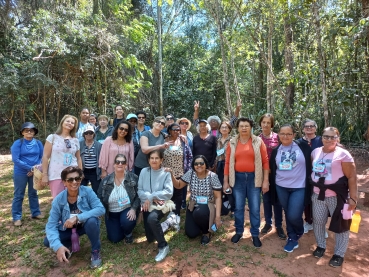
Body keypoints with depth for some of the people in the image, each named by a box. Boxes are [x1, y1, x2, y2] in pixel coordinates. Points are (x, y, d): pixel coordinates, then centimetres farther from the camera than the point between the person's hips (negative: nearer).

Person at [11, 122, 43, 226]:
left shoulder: (38, 143, -1)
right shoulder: (18, 143, -10)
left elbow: (42, 157, 2)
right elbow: (15, 159, -15)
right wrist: (29, 168, -18)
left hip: (35, 173, 3)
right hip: (20, 173, -3)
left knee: (33, 193, 16)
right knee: (19, 195, 6)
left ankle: (35, 213, 28)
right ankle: (16, 217, 17)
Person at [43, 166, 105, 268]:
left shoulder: (87, 191, -23)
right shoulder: (58, 200, -18)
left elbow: (101, 209, -31)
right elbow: (51, 225, -20)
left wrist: (77, 218, -39)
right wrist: (58, 246, -36)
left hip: (86, 225, -2)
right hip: (69, 229, 3)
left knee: (91, 221, -35)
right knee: (47, 242, -19)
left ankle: (96, 251, -9)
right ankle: (70, 245, 14)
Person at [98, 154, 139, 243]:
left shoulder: (133, 178, -12)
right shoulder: (106, 180, -5)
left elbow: (138, 195, -12)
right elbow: (99, 198, 2)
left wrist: (133, 209, -24)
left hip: (127, 209, -2)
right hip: (111, 213, 3)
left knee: (127, 222, -34)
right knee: (114, 239, -1)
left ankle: (128, 233, 4)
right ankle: (118, 226, 34)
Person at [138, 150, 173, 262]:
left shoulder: (166, 173, -11)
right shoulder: (144, 171, -2)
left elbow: (169, 192, -19)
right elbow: (140, 191, -4)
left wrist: (151, 197, -19)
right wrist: (153, 198, -19)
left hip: (161, 205, -4)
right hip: (147, 205, 4)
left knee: (152, 218, -37)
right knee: (150, 238, 10)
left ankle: (163, 246, -17)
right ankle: (160, 227, 42)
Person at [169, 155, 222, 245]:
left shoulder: (212, 176, -16)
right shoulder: (190, 173, -7)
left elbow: (218, 197, -12)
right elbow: (178, 185, 0)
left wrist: (217, 216, -19)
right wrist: (172, 174, -18)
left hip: (207, 206, -3)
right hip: (193, 206, 3)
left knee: (198, 213, -36)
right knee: (191, 234, -8)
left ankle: (206, 232, -3)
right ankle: (201, 224, 27)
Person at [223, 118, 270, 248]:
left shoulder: (258, 142, -2)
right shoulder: (232, 143, 2)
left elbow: (265, 162, -2)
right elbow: (228, 163, 3)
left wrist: (266, 181, -6)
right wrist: (225, 181, 2)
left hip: (254, 178, -1)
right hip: (238, 178, 1)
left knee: (255, 208, 8)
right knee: (238, 207, 12)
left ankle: (255, 234, 26)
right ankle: (239, 232, 31)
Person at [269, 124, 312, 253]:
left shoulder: (303, 147, -8)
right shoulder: (276, 151, 3)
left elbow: (311, 164, -4)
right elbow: (272, 170, 10)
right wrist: (272, 187, 12)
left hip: (299, 187, -3)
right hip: (281, 187, 3)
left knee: (294, 216, -6)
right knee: (287, 214, 13)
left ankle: (298, 233, 28)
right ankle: (292, 238, 34)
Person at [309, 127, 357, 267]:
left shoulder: (343, 154, -11)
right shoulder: (315, 152, 3)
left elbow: (352, 177, -12)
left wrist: (353, 198, -15)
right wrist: (312, 188, 10)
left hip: (337, 196, -4)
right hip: (318, 195, 4)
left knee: (340, 224, 8)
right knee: (318, 222, 15)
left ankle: (339, 254, 26)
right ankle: (320, 246, 36)